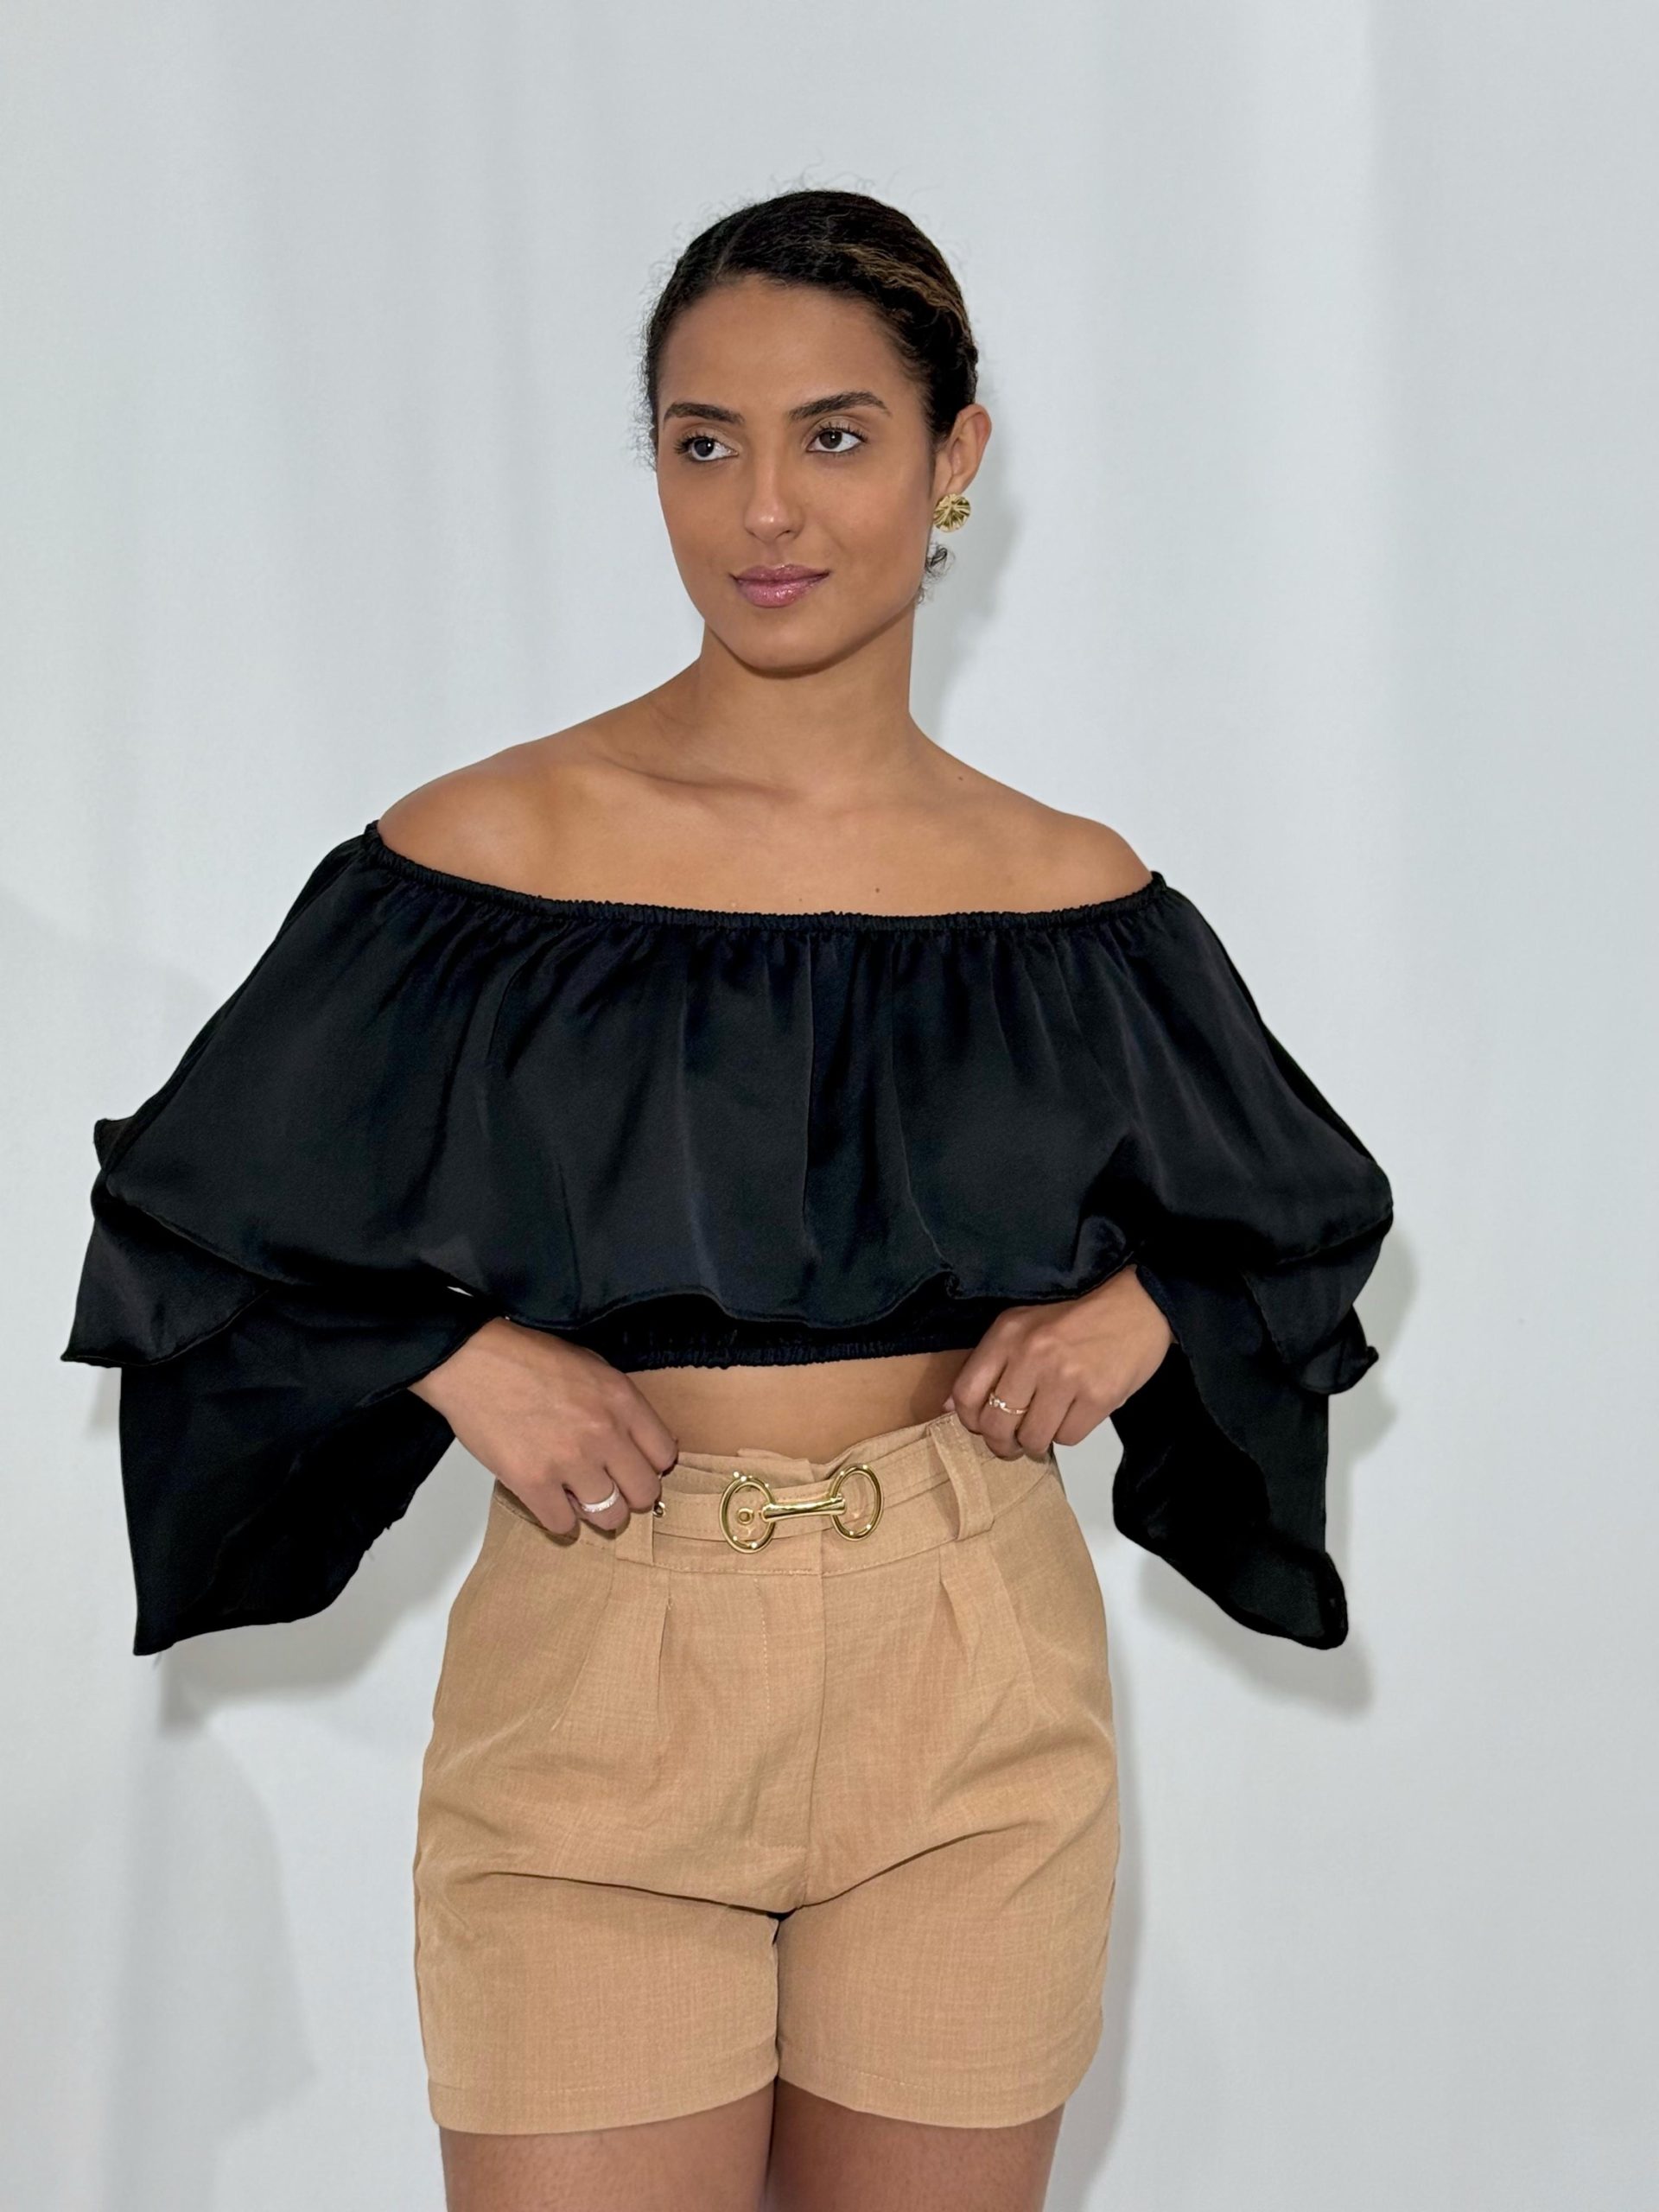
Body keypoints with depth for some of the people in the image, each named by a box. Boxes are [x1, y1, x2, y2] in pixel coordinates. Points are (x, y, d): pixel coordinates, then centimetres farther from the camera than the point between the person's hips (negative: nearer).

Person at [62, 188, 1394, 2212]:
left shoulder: (1069, 902, 1)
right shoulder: (488, 851, -6)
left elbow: (1309, 1213, 17)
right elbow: (186, 1210, 3)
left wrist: (1138, 1315, -2)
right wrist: (454, 1356, -12)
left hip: (969, 1684, 2)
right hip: (598, 1670, -2)